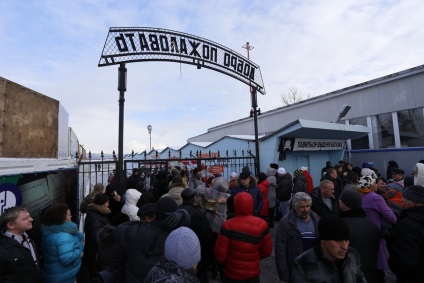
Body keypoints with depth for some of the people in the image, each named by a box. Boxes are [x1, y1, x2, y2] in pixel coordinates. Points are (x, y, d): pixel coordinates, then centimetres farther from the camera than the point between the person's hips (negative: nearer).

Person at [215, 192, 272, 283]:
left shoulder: (228, 226, -24)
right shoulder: (261, 224, -15)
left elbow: (220, 253, -18)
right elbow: (267, 250, -4)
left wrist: (222, 262, 4)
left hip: (232, 274, -2)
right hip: (253, 273, 2)